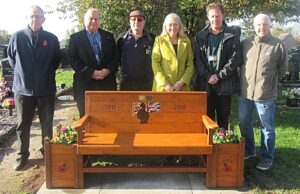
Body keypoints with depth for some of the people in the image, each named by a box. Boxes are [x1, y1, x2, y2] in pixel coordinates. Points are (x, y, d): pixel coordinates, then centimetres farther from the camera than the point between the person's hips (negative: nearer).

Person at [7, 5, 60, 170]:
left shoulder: (52, 39, -2)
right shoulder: (17, 37, -3)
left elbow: (56, 60, 12)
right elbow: (11, 57, 13)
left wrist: (47, 73, 8)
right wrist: (21, 72, 10)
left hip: (46, 89, 0)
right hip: (23, 88, 0)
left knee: (47, 124, 10)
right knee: (23, 125, 9)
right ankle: (22, 155, 24)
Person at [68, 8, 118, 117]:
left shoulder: (109, 36, 14)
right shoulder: (75, 38, 6)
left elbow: (116, 56, 10)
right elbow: (72, 59, -2)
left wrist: (108, 70, -9)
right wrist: (90, 72, -13)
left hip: (107, 83, 2)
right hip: (85, 84, -2)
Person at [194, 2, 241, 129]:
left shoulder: (232, 34, 3)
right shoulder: (201, 36, 9)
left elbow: (236, 57, -5)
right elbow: (197, 59, 2)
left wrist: (219, 76, -11)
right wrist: (207, 76, -11)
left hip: (225, 84, -1)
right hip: (205, 84, 1)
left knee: (223, 119, 8)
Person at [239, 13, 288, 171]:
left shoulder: (278, 45, -5)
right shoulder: (245, 44, 3)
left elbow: (283, 68, 6)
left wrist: (269, 81, 10)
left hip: (265, 95, -4)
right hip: (245, 93, 4)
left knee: (267, 128, 8)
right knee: (244, 124, 17)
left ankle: (267, 158, 24)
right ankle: (249, 150, 37)